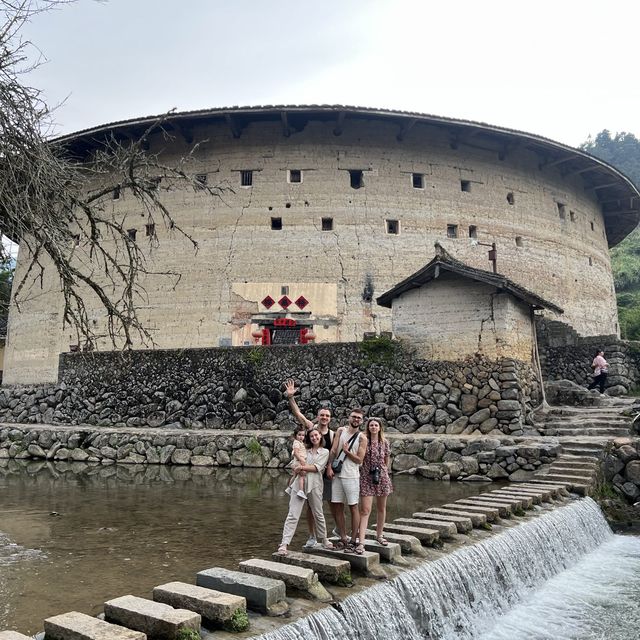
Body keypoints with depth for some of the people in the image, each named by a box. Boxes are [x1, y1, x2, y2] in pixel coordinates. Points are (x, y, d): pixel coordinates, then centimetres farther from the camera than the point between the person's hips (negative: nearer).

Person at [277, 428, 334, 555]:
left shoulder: (325, 452, 8)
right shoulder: (304, 449, 15)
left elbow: (318, 468, -5)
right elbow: (296, 465, 8)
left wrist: (303, 467, -12)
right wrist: (300, 470, -13)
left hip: (314, 485, -1)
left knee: (318, 514, 12)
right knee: (293, 515, -7)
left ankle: (324, 539, 30)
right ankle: (284, 544, -9)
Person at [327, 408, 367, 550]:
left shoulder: (362, 438, -2)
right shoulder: (341, 431, 7)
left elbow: (359, 460, -4)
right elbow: (333, 450, 3)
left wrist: (347, 452, -17)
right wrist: (330, 467, -6)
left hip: (351, 476, -3)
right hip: (336, 474, 3)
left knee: (353, 508, 1)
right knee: (337, 507, 7)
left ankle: (353, 540, 9)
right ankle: (343, 538, 18)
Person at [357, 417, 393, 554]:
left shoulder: (385, 443, 4)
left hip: (382, 477, 3)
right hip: (366, 478, -3)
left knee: (381, 508, 14)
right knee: (365, 510, -9)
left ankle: (379, 535, 33)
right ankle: (361, 542, -10)